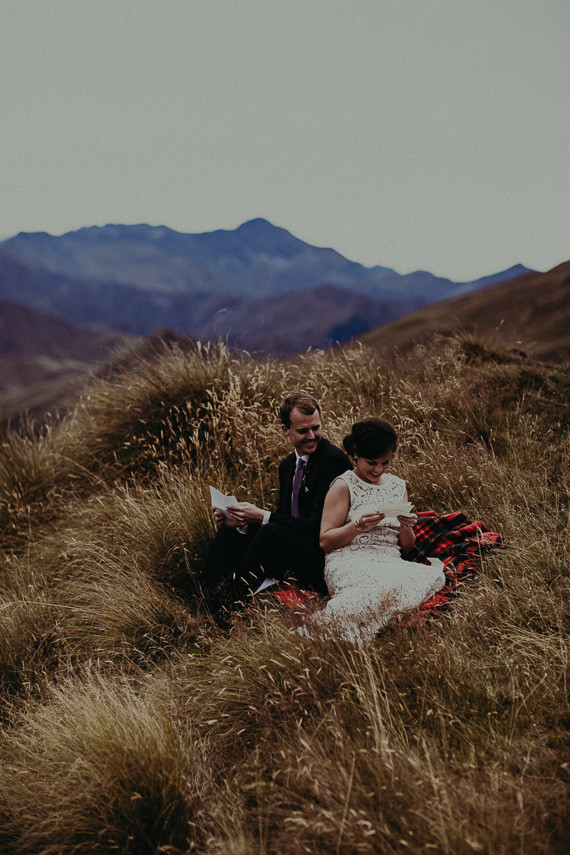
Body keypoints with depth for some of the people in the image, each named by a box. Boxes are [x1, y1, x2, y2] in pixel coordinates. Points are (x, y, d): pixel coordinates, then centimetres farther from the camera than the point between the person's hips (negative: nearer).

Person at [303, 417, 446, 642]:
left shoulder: (398, 486, 20)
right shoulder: (344, 485, 4)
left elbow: (406, 548, 20)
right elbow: (325, 541, -1)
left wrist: (406, 528, -3)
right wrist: (359, 526, -16)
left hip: (391, 562, 6)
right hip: (349, 563, -6)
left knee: (434, 575, -29)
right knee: (383, 587, -41)